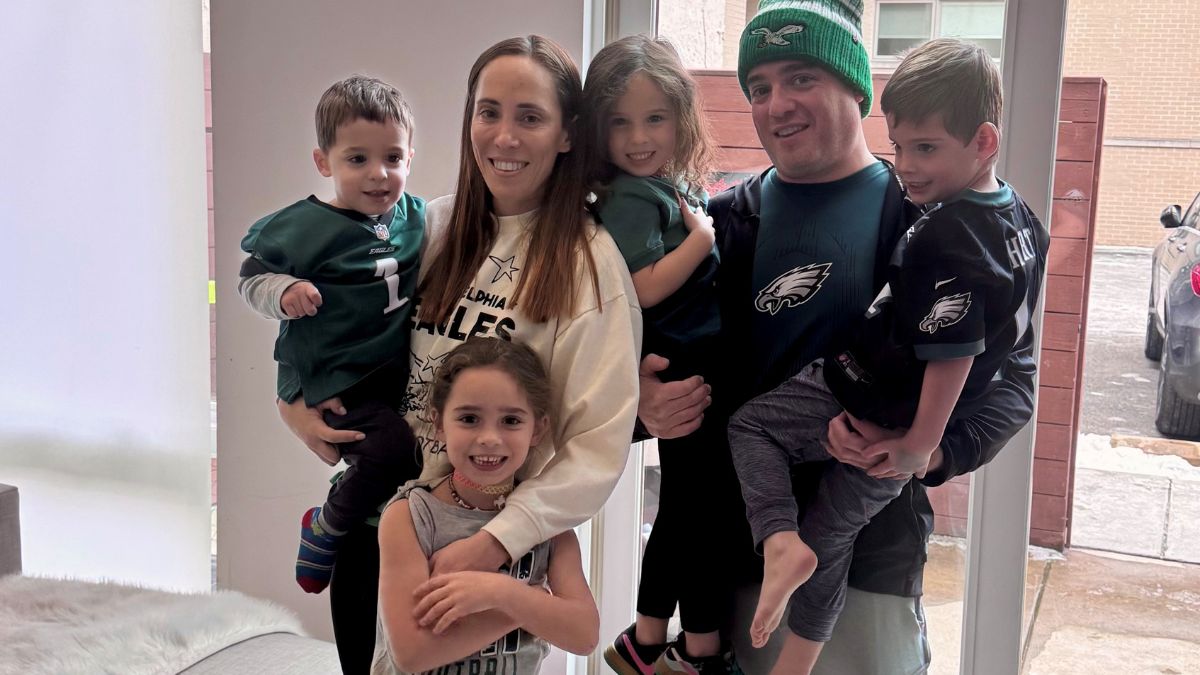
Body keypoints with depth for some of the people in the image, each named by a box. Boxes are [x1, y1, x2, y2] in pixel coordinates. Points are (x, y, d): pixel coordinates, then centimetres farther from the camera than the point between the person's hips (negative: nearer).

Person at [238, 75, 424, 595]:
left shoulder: (417, 218, 5)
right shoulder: (305, 227, -11)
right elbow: (252, 275, -2)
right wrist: (284, 292, -21)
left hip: (396, 369, 7)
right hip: (330, 377, -7)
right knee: (391, 446, -25)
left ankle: (350, 486, 27)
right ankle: (326, 527, 3)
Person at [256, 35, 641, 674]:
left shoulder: (588, 260, -14)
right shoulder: (432, 227, 1)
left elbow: (599, 444, -17)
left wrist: (498, 540, -24)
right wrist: (294, 396, -2)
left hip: (493, 548, -4)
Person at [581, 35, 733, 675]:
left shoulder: (675, 187, 10)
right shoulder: (632, 198, -16)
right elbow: (644, 289, -26)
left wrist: (712, 224, 4)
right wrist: (706, 233, -22)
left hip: (703, 370, 9)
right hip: (681, 379, -9)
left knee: (684, 510, 18)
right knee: (701, 510, 3)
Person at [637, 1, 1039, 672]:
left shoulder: (928, 219, -4)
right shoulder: (724, 223, 5)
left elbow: (1011, 371, -4)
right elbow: (654, 356, 11)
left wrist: (934, 452, -21)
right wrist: (647, 401, -12)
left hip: (872, 561, -2)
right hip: (731, 553, 3)